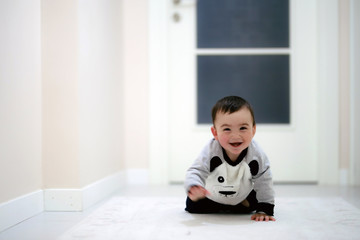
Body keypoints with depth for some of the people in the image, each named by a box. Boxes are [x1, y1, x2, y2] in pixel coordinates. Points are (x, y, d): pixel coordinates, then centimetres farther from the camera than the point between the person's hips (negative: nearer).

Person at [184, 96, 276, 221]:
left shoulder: (257, 154, -31)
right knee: (193, 206, -4)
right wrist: (193, 187, -58)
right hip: (210, 196, -1)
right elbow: (196, 172, -34)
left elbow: (264, 182, -20)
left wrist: (264, 210, -22)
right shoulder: (210, 151, -36)